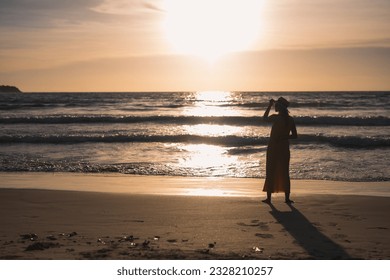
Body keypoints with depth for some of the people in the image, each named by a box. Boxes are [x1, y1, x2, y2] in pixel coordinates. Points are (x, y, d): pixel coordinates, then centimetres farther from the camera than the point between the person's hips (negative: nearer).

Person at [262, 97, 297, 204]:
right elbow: (295, 136, 3)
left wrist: (269, 105, 12)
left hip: (273, 147, -4)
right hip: (284, 147, 4)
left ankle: (269, 197, 5)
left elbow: (264, 118, 8)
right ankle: (287, 198, 9)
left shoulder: (275, 117, -13)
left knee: (270, 172, 4)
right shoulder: (290, 120, 0)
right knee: (284, 173, 10)